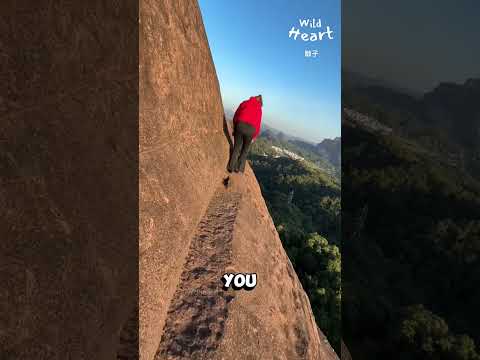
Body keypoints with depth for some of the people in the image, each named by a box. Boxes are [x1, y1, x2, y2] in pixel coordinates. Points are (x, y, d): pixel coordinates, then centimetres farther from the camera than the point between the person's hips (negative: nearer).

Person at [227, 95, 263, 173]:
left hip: (240, 125, 1)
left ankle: (231, 167, 13)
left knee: (236, 147, 14)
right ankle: (239, 168, 17)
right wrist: (254, 137, 19)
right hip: (251, 129, 0)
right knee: (245, 150, 18)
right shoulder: (259, 109, 16)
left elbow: (235, 116, 15)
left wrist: (234, 128, 22)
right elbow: (258, 124, 11)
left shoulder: (244, 103, 19)